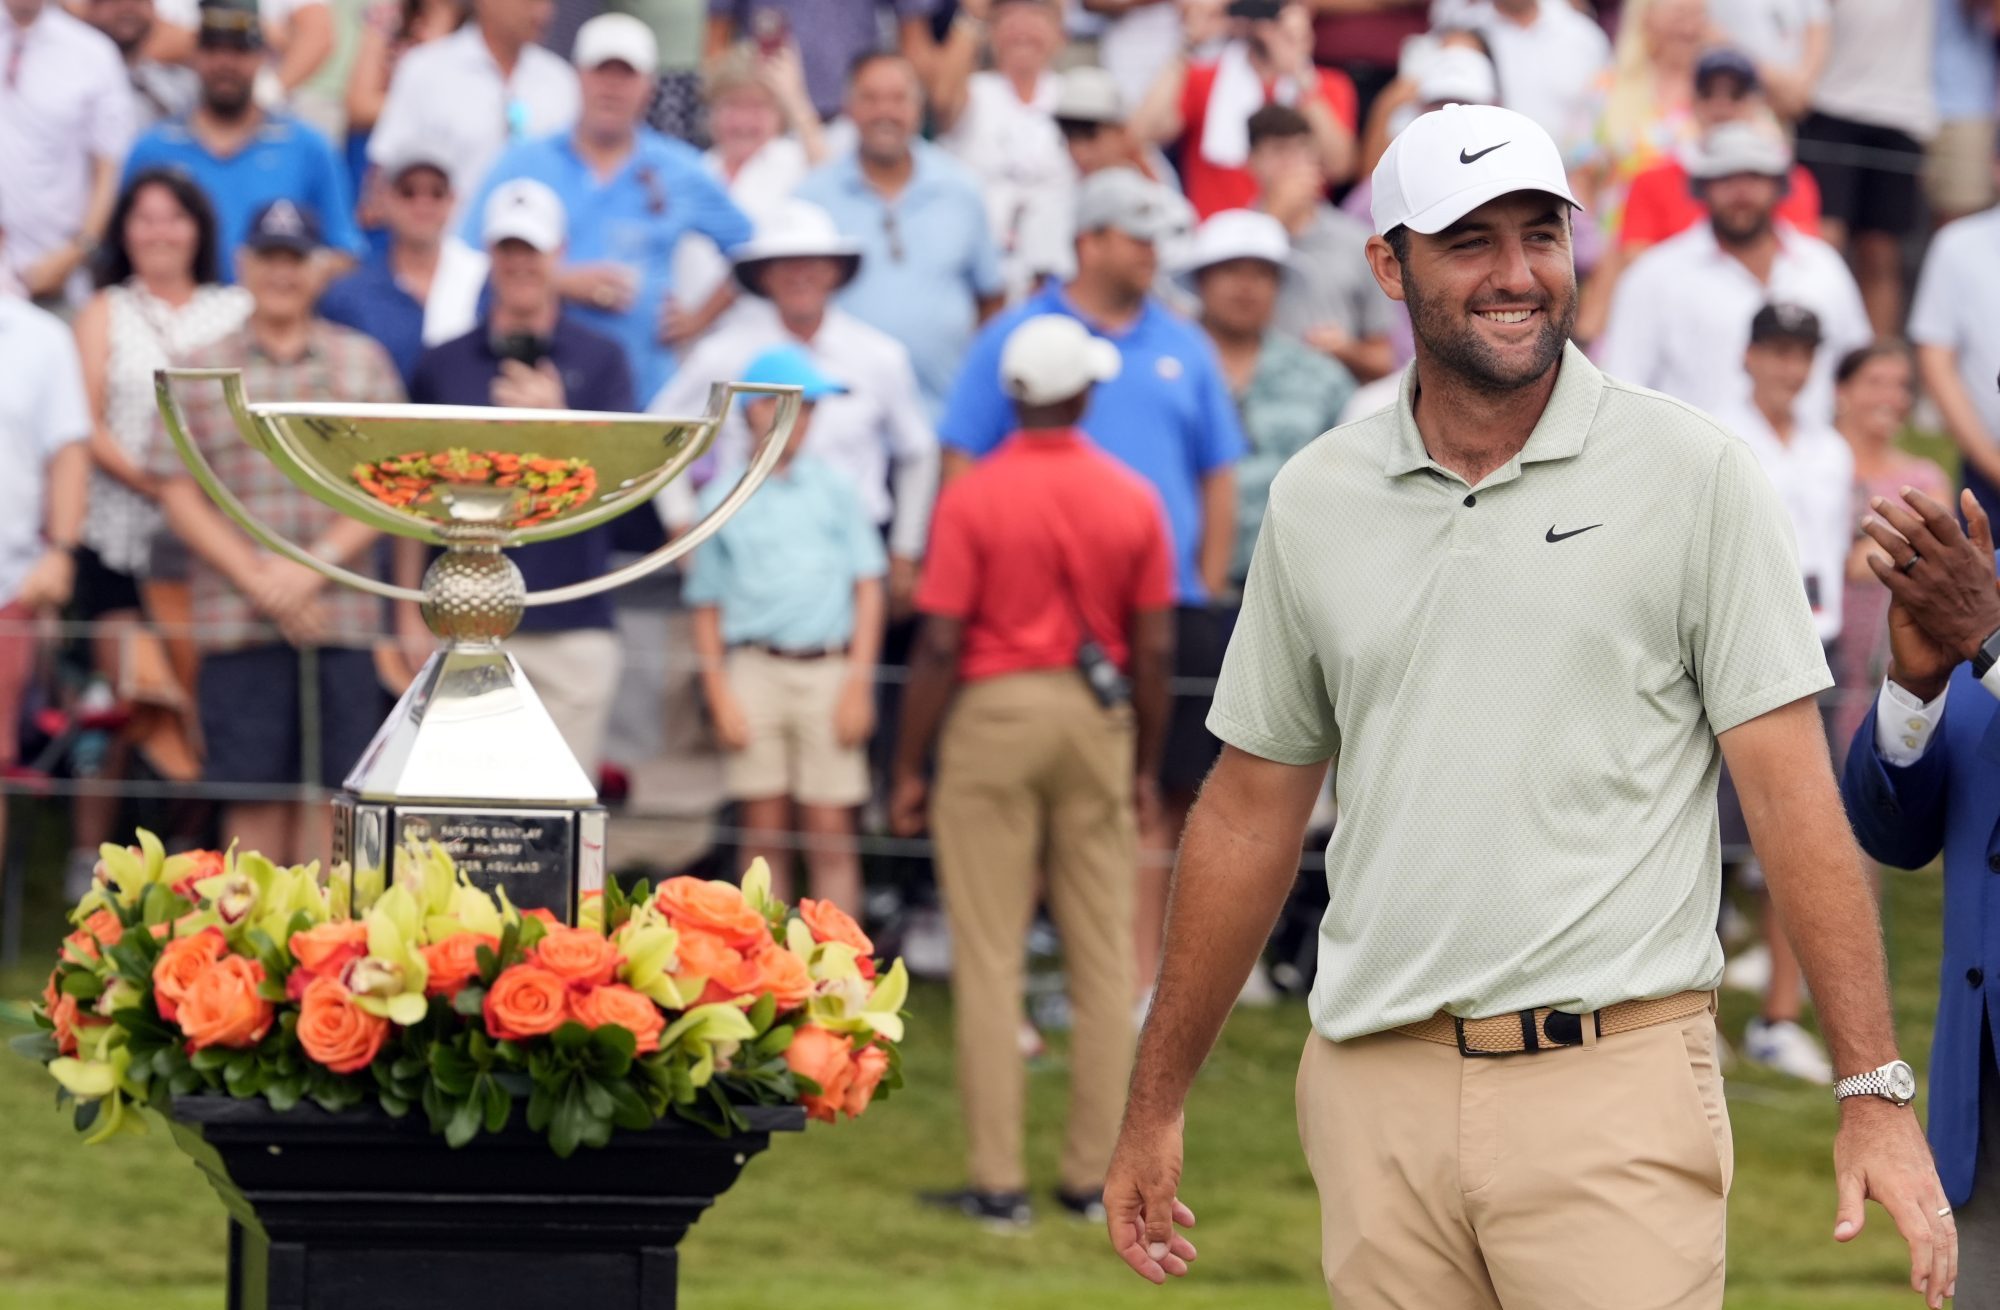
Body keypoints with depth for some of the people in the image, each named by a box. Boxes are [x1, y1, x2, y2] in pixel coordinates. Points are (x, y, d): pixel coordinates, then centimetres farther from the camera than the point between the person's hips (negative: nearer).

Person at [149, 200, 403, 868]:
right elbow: (179, 494, 3)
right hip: (237, 624, -1)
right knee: (255, 798, -2)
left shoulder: (364, 362, 10)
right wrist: (256, 579, -9)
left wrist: (315, 566, -10)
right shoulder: (202, 370, 8)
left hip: (341, 619, 1)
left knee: (327, 797, 0)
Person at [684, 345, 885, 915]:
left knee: (831, 836, -2)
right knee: (765, 833, 2)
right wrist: (719, 696, 2)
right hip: (755, 670, 0)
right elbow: (707, 608, 12)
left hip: (828, 671, 0)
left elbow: (868, 589, 8)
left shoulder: (834, 489, 9)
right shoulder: (723, 499, 9)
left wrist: (858, 682, -1)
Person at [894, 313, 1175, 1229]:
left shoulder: (972, 500, -9)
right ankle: (1095, 1177, 11)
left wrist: (908, 769, -1)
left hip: (994, 713, -2)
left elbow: (939, 646, -10)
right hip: (1097, 718, 3)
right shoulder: (1133, 502, -1)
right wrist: (1146, 767, 13)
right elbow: (1155, 650, 1)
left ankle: (997, 1180, 0)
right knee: (1103, 958, 9)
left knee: (988, 958, 2)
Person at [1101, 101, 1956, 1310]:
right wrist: (1157, 1105, 18)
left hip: (1616, 1082, -3)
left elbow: (1792, 792, -3)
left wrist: (1875, 1092, -10)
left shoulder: (1696, 475, 0)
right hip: (1376, 1091, 3)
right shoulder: (1316, 503, 11)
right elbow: (1252, 812, 17)